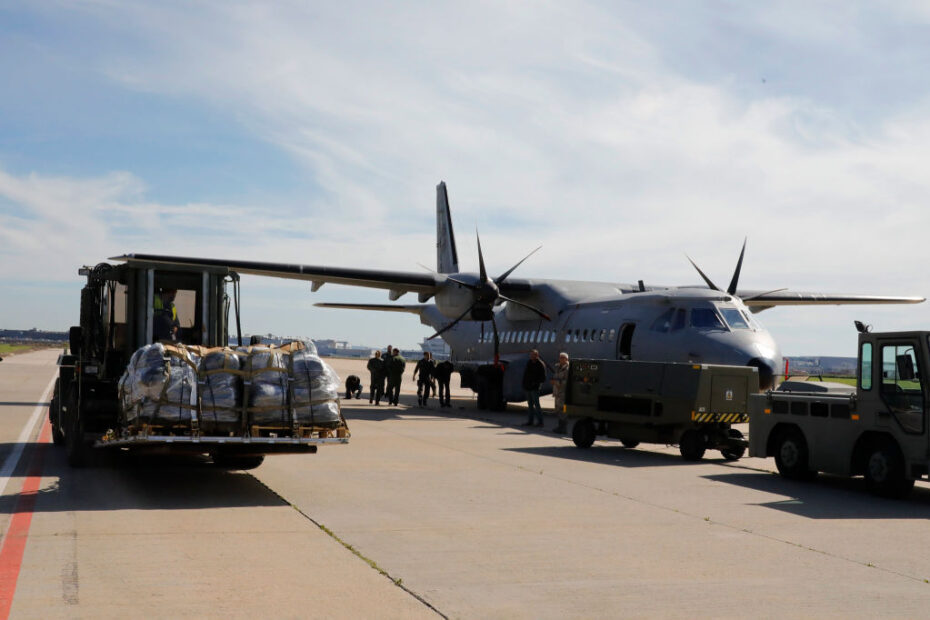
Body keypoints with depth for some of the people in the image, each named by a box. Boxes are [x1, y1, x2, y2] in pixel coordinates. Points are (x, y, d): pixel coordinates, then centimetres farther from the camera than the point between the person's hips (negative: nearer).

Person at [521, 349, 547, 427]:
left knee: (536, 404, -7)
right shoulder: (529, 363, 12)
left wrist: (535, 383, -17)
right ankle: (530, 421, 15)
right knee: (530, 405, 11)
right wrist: (524, 384, 8)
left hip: (535, 388, -7)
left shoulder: (541, 365, -9)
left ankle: (540, 421, -3)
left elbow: (543, 378, -11)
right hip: (528, 388, 7)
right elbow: (525, 374, 18)